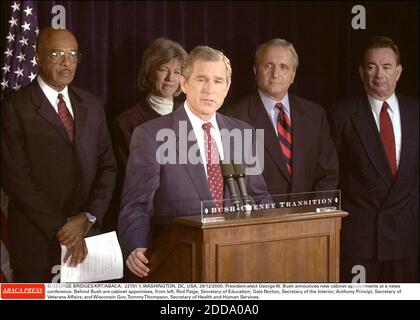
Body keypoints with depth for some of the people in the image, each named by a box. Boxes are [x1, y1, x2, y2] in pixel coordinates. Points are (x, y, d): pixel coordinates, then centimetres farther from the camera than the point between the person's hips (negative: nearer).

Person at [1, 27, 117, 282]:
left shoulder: (91, 105, 11)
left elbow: (107, 166, 9)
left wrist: (88, 218, -6)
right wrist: (61, 229, -14)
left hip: (88, 238, 4)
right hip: (37, 243, -4)